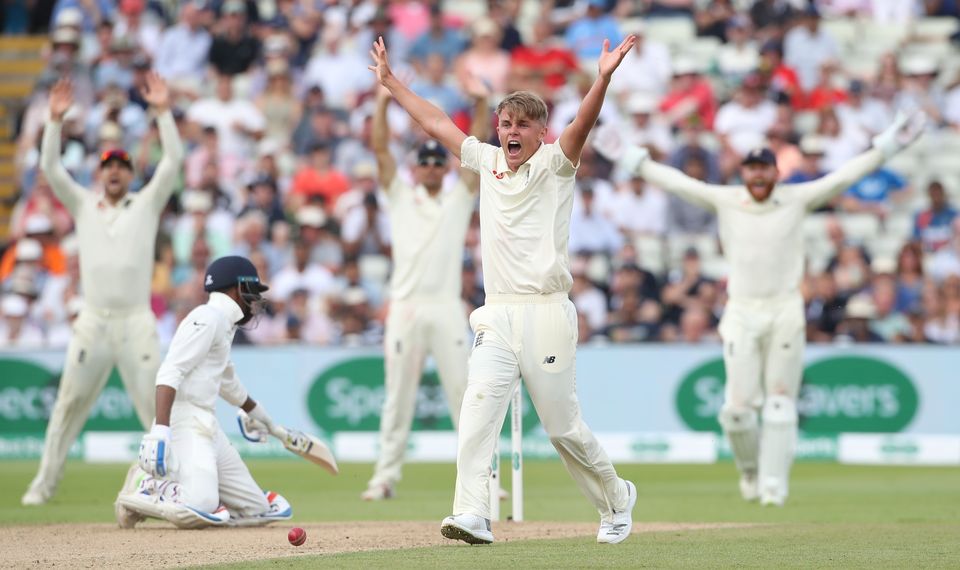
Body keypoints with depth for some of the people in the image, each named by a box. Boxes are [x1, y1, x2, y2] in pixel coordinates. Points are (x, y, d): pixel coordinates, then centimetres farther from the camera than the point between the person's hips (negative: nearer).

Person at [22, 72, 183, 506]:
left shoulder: (147, 205, 9)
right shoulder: (84, 206, 13)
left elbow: (173, 161, -3)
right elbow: (50, 167, 3)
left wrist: (163, 111, -12)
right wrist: (56, 119, -8)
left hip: (136, 323, -2)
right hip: (92, 323, 2)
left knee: (155, 404, -3)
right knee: (68, 405, 4)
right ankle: (44, 483, 10)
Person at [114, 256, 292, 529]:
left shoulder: (224, 322, 21)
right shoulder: (208, 317, -8)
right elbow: (170, 374, -21)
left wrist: (253, 410, 58)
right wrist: (160, 430, -32)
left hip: (207, 425, 10)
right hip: (184, 420, -10)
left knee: (257, 510, 0)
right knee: (199, 507, -33)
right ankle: (145, 486, -5)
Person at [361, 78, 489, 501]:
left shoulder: (459, 199, 15)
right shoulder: (400, 197, 15)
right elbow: (380, 149, 5)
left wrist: (481, 102, -5)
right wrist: (384, 101, -5)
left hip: (447, 308, 0)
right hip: (406, 306, 0)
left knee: (464, 394, -2)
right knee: (398, 397, 2)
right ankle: (386, 477, 5)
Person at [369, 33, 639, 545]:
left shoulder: (555, 165, 0)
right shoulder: (487, 161, 15)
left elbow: (582, 125, -18)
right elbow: (437, 124, 24)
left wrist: (603, 79, -36)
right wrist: (391, 82, 28)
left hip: (546, 312, -4)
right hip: (497, 315, 4)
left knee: (563, 425, 2)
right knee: (478, 407, -16)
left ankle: (616, 499, 26)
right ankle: (472, 515, -24)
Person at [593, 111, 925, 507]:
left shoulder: (797, 200, 5)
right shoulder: (724, 201, 8)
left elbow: (845, 177, 3)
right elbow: (673, 181, 9)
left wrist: (887, 145, -4)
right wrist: (628, 158, 6)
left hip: (785, 313, -1)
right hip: (741, 314, 1)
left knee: (780, 403, -3)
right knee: (738, 406, -5)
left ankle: (774, 484, 4)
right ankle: (750, 469, 21)